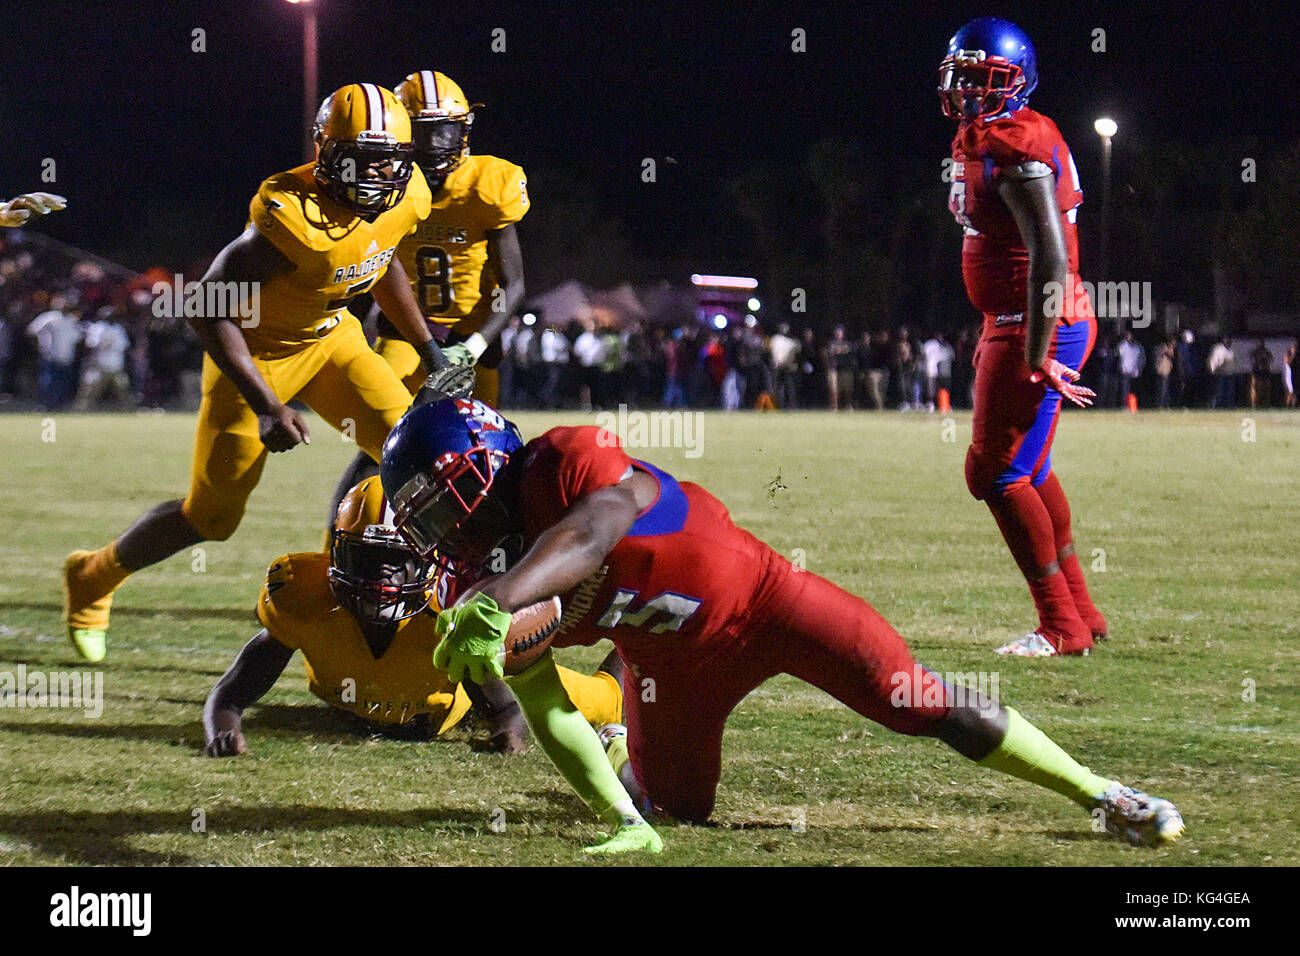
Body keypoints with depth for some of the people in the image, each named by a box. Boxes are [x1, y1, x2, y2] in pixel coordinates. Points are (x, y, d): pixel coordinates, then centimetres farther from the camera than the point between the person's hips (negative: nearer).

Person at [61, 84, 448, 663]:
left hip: (330, 338, 6)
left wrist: (428, 348, 15)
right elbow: (209, 310, -31)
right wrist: (266, 406, -33)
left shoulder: (405, 200, -12)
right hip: (257, 351, -6)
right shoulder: (295, 219, -36)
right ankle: (94, 577, 28)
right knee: (211, 516, 3)